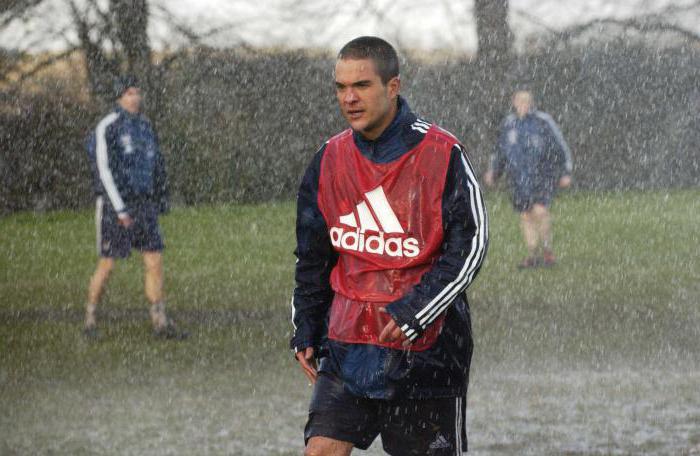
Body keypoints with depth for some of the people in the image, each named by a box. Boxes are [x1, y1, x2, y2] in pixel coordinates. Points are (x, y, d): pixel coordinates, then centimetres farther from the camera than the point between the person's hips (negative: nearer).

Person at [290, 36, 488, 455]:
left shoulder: (442, 154, -10)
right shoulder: (330, 158, 5)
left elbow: (470, 244, -9)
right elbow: (313, 257, 15)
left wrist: (414, 311, -17)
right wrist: (305, 333, 13)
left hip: (427, 347, -4)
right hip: (348, 342, 4)